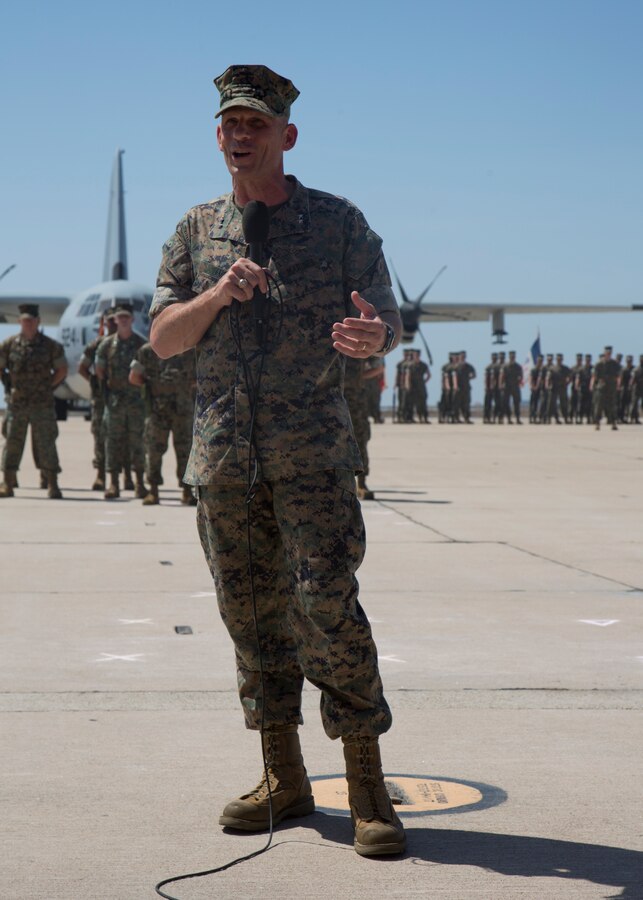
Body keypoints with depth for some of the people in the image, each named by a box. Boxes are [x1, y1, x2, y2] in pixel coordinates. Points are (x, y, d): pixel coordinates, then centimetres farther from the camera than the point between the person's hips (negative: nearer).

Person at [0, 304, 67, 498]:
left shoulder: (51, 346, 0)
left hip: (42, 404, -1)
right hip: (16, 402, 1)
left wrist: (48, 387, 3)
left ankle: (53, 486, 1)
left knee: (46, 443, -2)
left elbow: (62, 370, 10)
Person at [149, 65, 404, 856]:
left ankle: (368, 788, -4)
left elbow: (389, 324, 3)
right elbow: (163, 338, 8)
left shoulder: (338, 221, 4)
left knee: (327, 605, -12)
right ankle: (285, 781, 17)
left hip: (311, 448, -3)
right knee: (252, 614, 7)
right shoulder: (196, 231, 12)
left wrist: (372, 335, -22)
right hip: (222, 453, 4)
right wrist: (219, 294, -11)